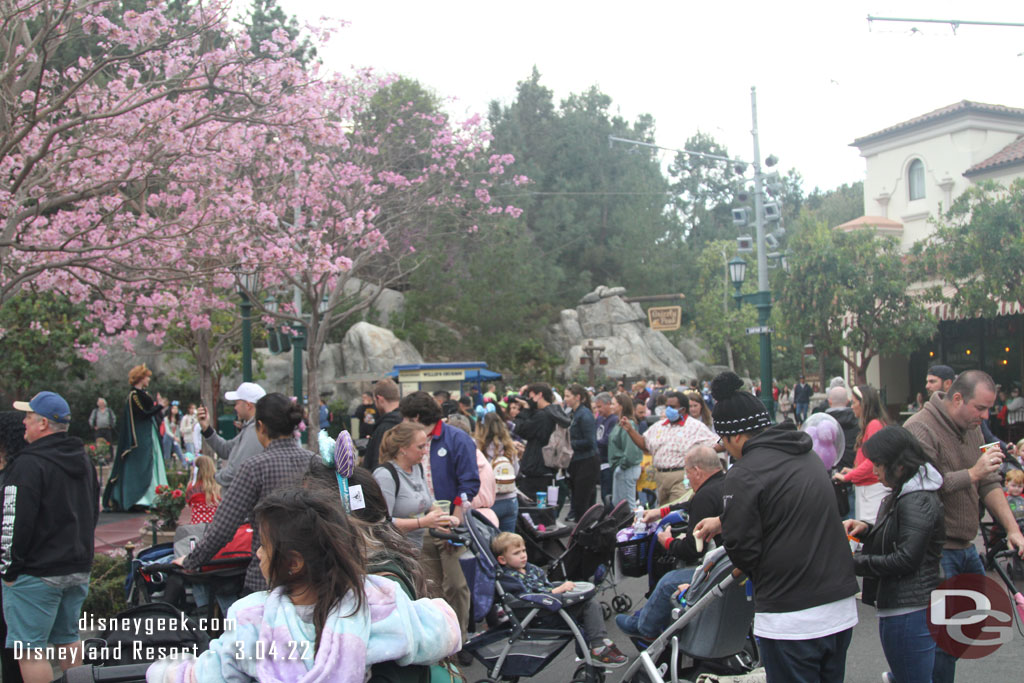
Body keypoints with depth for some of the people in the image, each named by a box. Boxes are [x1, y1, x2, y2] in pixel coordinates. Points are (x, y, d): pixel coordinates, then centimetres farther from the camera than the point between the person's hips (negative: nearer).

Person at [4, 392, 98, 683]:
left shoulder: (28, 465, -17)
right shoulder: (84, 461, 11)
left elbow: (14, 523, -18)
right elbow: (94, 513, 20)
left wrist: (9, 568, -9)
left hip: (36, 573, -9)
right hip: (79, 569, 9)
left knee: (30, 650, -2)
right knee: (69, 639, 18)